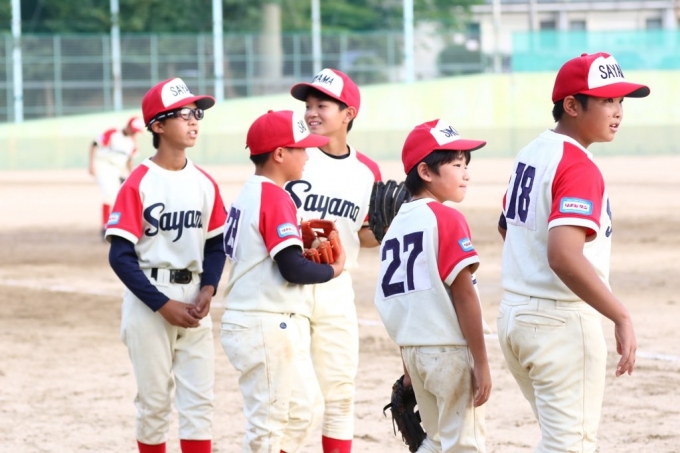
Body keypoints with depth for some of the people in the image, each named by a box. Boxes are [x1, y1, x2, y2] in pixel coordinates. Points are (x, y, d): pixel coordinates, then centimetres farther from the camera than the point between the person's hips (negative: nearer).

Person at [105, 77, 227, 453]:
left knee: (199, 400, 1)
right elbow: (121, 256, -12)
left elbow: (216, 244, 13)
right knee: (154, 400, 2)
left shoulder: (205, 183, 6)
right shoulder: (138, 184, -10)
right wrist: (164, 305, -16)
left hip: (193, 301, 5)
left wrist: (208, 289, -5)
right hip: (149, 304, -4)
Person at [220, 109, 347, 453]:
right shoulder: (275, 197, -15)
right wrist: (333, 270, -4)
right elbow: (293, 270, -20)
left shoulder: (249, 194, 13)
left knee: (301, 411, 17)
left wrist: (306, 252, 6)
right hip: (267, 327, -10)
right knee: (269, 421, -3)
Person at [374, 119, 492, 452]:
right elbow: (464, 295, -15)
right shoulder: (447, 219, -11)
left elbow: (392, 298, 13)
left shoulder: (397, 224, 11)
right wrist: (481, 363, -13)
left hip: (413, 349, 8)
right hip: (451, 350, -8)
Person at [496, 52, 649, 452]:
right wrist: (621, 317, -31)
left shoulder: (532, 152, 10)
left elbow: (507, 225, 26)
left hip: (515, 314, 9)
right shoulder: (578, 166, -19)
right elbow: (564, 256, -32)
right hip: (562, 322, -9)